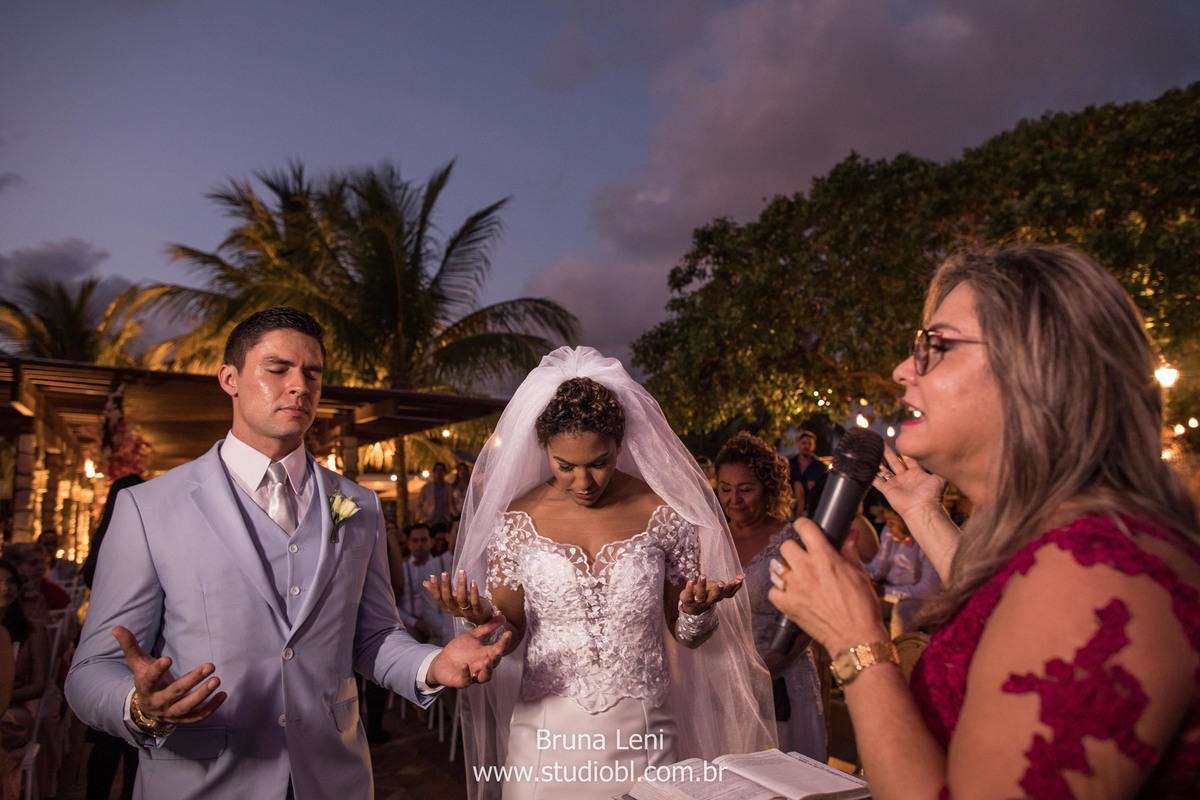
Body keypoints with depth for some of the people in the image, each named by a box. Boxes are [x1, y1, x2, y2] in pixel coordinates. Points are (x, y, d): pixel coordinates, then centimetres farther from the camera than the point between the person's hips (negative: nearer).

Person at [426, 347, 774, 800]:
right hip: (548, 733, 1)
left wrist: (697, 608, -20)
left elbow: (688, 635, 2)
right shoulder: (517, 520, -5)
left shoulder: (663, 512, -7)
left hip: (642, 732, 0)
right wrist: (480, 616, -17)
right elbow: (507, 632, 4)